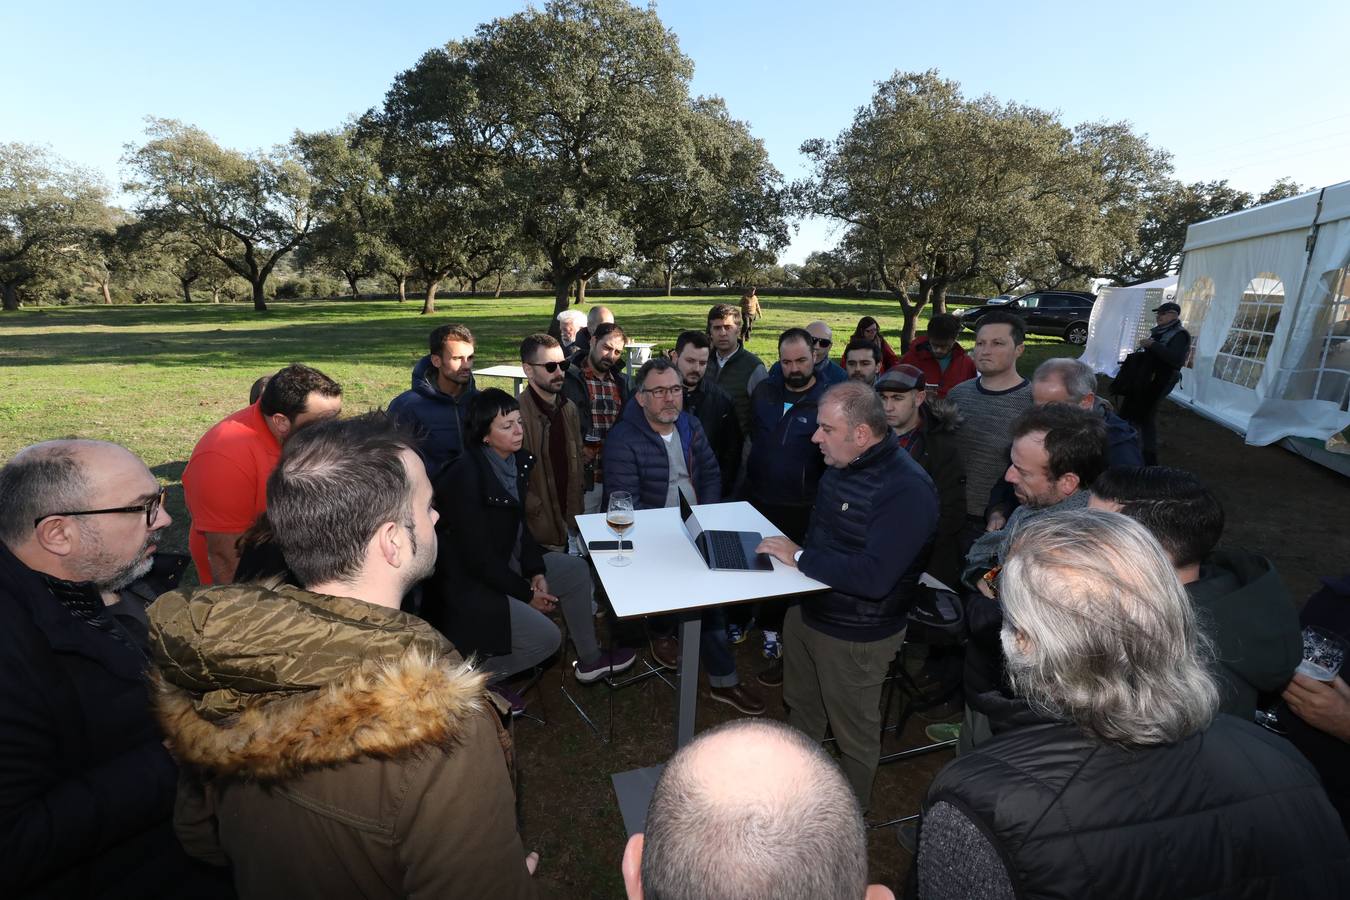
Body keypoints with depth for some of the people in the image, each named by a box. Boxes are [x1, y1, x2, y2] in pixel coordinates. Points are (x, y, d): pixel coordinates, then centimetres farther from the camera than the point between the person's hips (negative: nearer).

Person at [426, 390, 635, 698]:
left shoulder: (517, 462, -2)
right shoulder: (466, 476, -26)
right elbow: (478, 557, -23)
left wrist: (536, 571, -5)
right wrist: (527, 593, -14)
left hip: (503, 564, 9)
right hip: (466, 583, -9)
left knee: (576, 569, 9)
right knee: (546, 636, -15)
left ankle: (589, 660, 22)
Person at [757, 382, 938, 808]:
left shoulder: (906, 489, -28)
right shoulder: (841, 465, 0)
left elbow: (874, 577, -35)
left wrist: (800, 557, -26)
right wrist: (789, 547, -1)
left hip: (856, 636, -8)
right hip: (805, 611, 8)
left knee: (853, 733, 17)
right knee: (801, 708, 28)